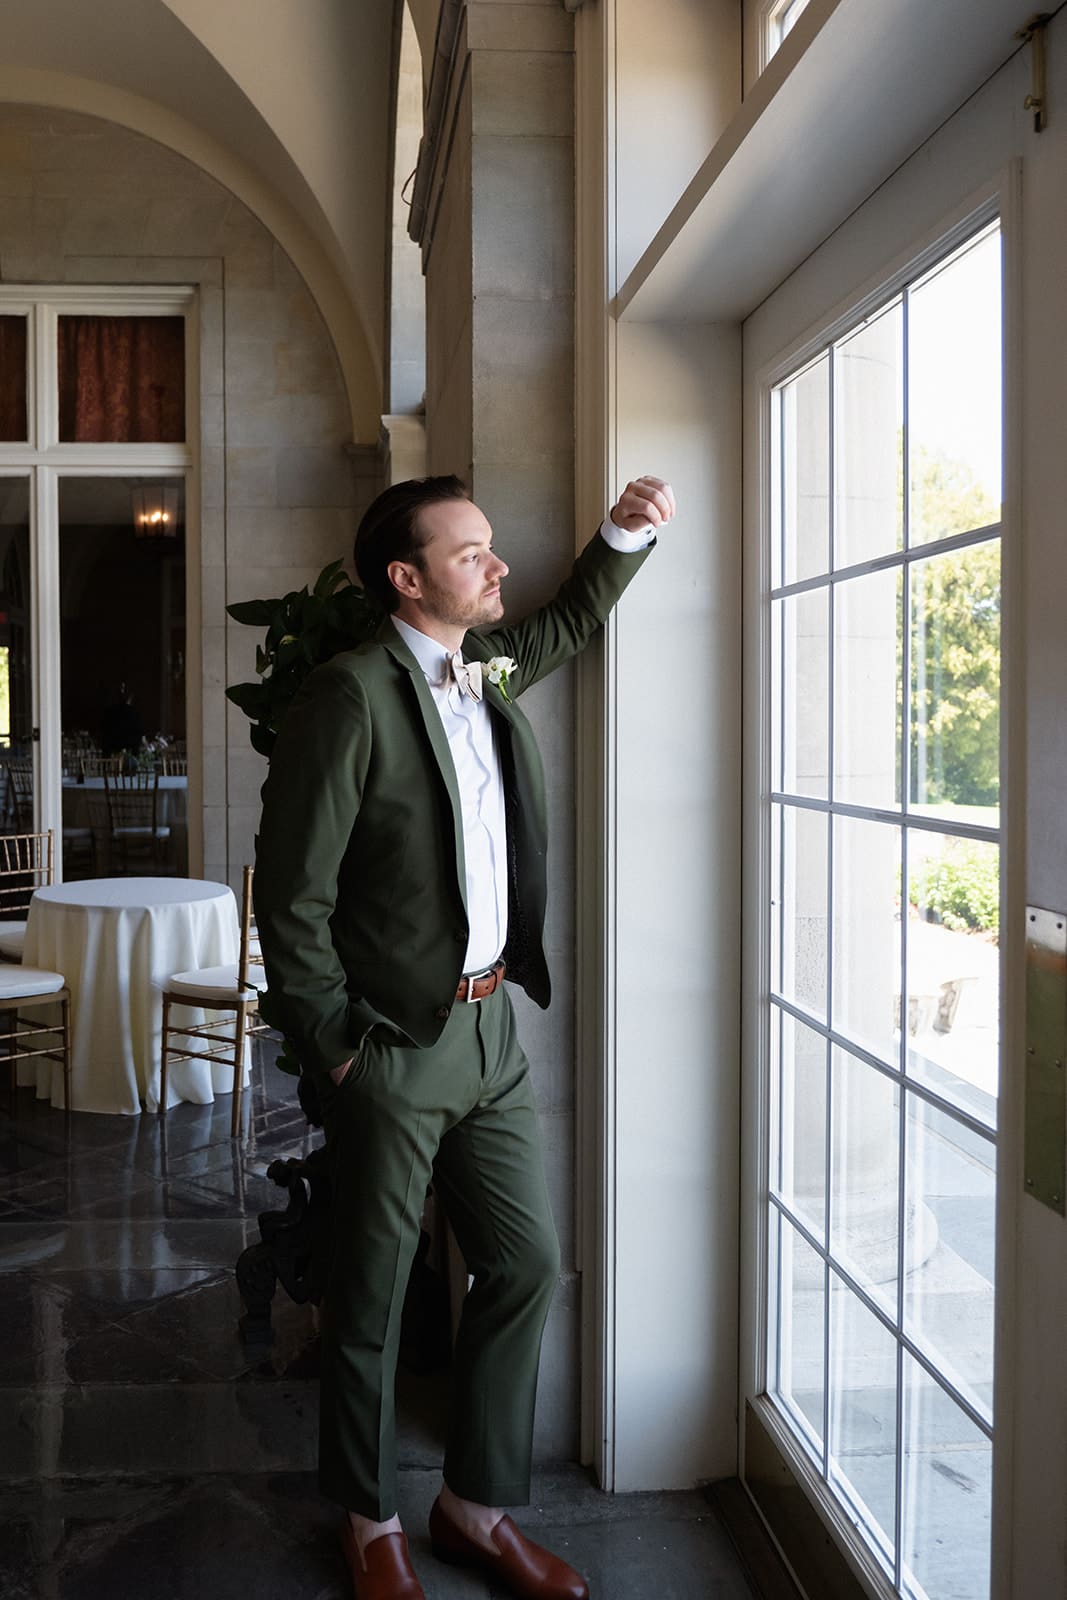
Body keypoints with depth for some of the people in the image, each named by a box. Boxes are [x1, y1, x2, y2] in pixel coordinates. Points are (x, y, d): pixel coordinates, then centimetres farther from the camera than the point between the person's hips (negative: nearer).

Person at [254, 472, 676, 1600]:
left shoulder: (489, 669, 8)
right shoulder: (349, 696, -15)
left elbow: (568, 623, 31)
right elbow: (290, 893, -15)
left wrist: (622, 534, 15)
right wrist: (335, 1045, -11)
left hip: (490, 1029, 8)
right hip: (394, 1044, -7)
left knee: (525, 1264, 12)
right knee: (372, 1292, 9)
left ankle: (475, 1506, 31)